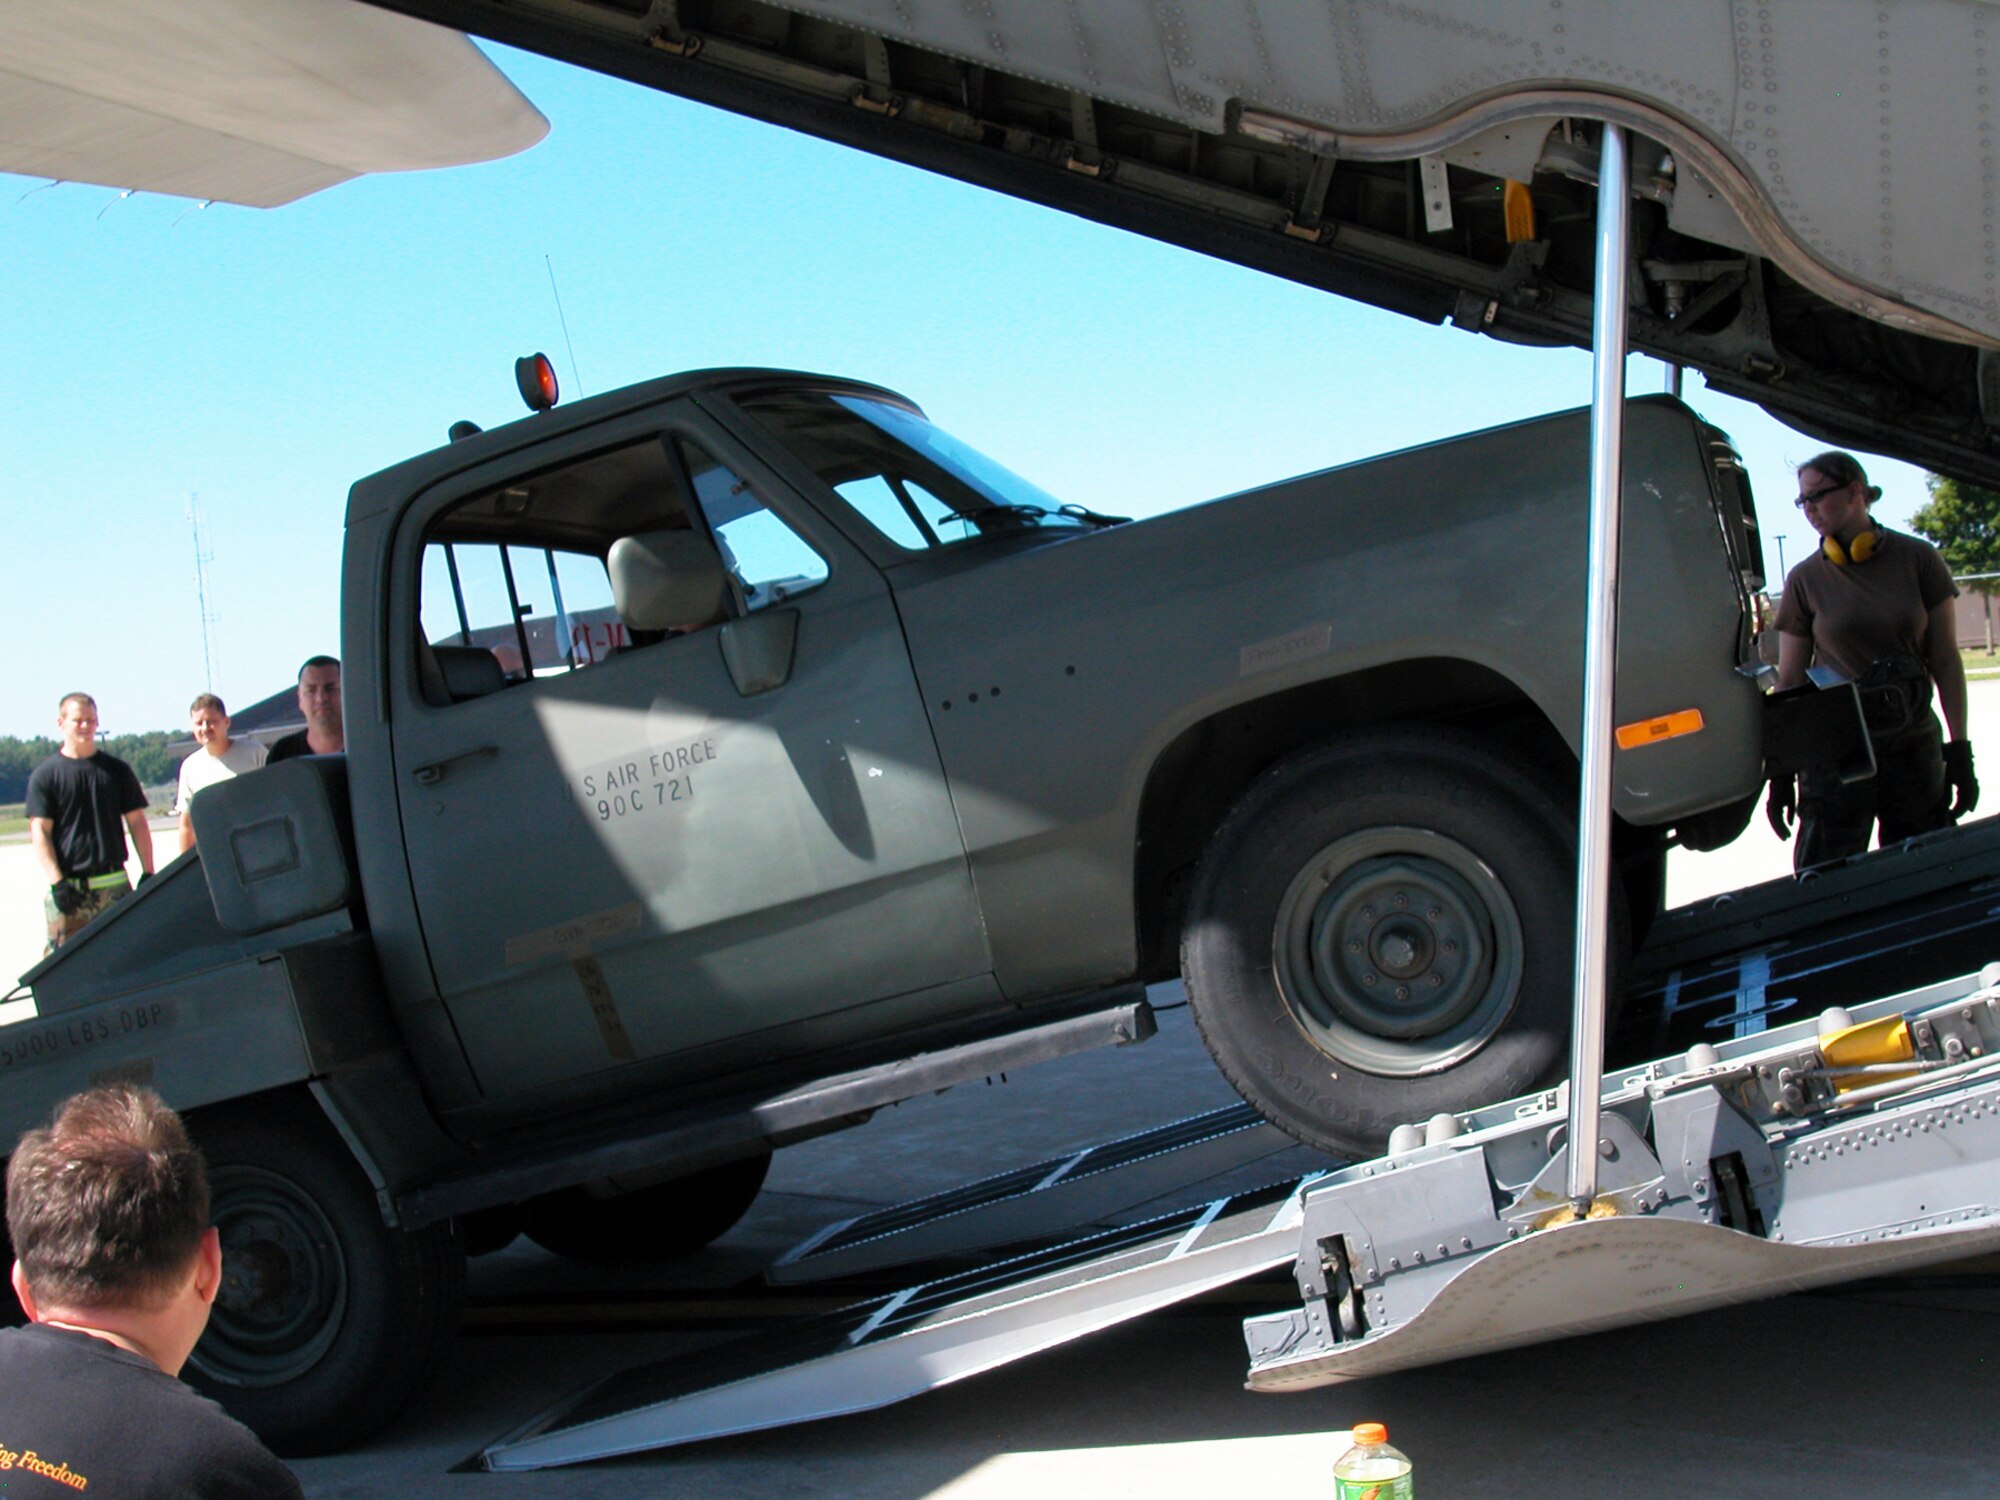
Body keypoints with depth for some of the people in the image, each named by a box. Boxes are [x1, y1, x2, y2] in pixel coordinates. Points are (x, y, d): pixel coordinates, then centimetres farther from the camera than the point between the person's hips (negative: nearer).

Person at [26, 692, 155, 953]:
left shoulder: (116, 770, 10)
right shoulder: (44, 775, 2)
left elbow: (137, 822, 12)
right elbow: (39, 832, -3)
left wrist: (148, 873, 4)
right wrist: (57, 882, -13)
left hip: (115, 885, 3)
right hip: (69, 888, -3)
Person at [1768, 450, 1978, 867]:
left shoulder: (1918, 559, 2)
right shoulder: (1805, 580, 2)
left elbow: (1945, 661, 4)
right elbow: (1790, 680, 4)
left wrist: (1959, 749, -1)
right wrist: (1781, 771, 1)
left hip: (1915, 746, 1)